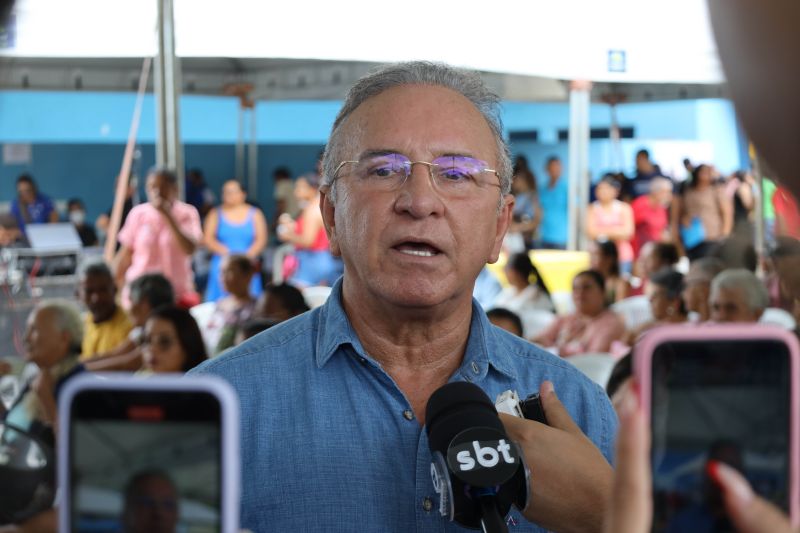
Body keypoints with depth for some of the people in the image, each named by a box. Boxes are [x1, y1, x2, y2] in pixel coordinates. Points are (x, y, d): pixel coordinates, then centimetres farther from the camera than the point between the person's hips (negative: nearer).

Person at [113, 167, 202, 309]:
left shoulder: (187, 214, -2)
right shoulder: (138, 214, 3)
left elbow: (189, 248, -17)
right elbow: (125, 254, 8)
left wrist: (168, 216, -19)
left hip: (177, 293, -1)